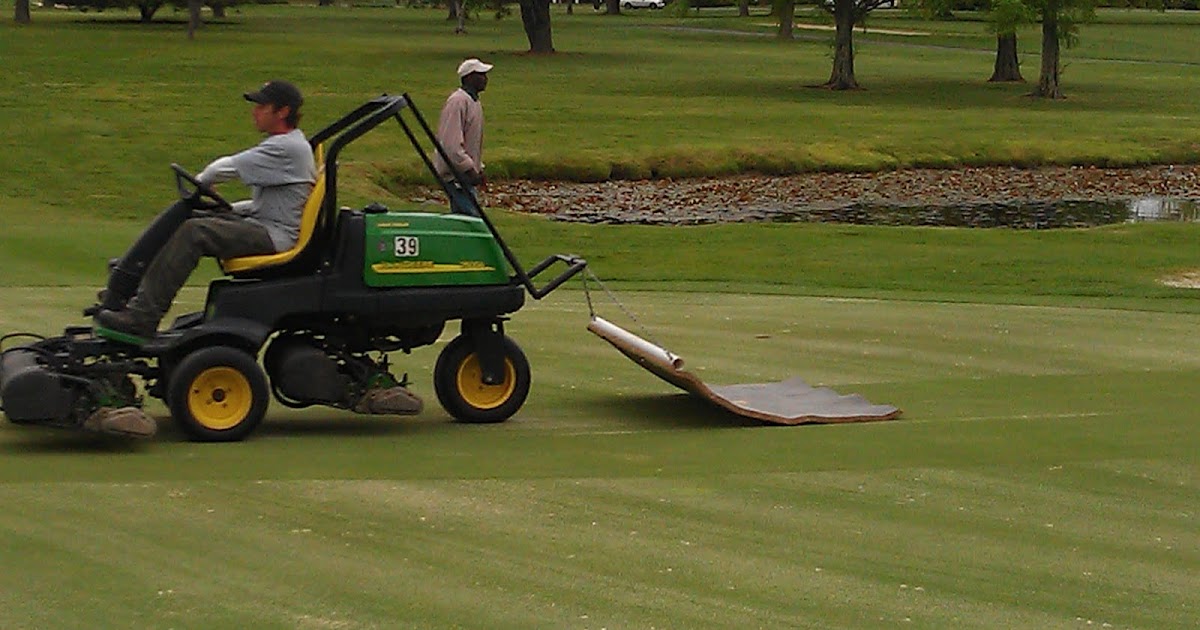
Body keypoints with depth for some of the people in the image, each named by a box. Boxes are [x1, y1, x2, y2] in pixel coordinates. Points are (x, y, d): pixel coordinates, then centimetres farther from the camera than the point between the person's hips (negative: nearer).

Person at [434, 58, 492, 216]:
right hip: (456, 173, -10)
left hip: (465, 173, 10)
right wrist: (470, 170, -24)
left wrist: (478, 169, 19)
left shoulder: (474, 101, 15)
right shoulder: (458, 102, -18)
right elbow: (451, 145, -24)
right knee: (469, 214, -15)